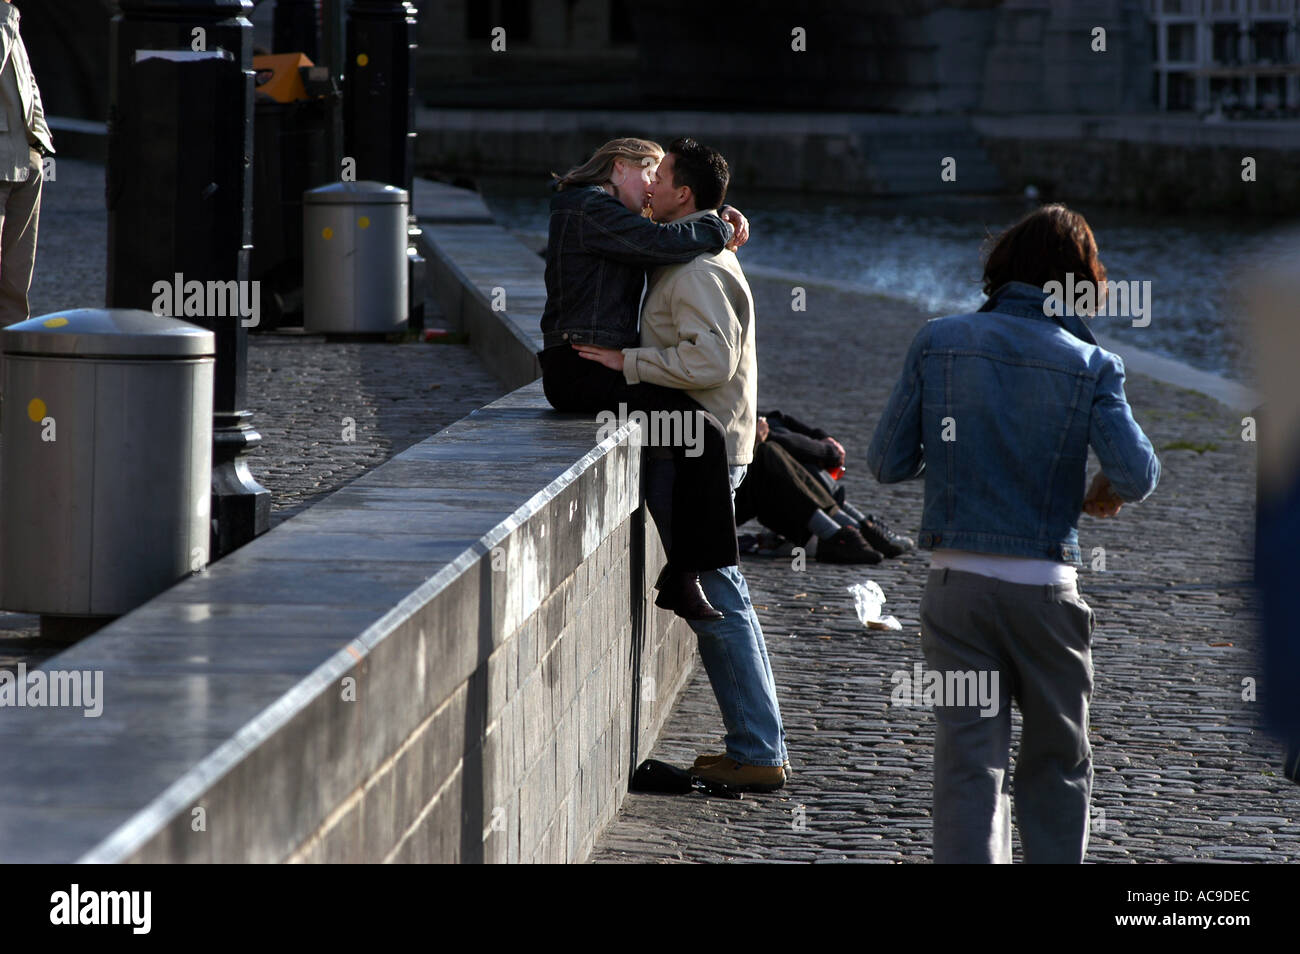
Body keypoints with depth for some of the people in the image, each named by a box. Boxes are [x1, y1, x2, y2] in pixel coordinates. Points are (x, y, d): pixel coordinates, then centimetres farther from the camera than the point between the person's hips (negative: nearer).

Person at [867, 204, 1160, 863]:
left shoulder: (937, 343, 0)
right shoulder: (1090, 366, -4)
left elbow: (886, 463, 1)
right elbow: (1137, 469, -14)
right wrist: (1110, 491, 9)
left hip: (955, 581, 1)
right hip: (1045, 586, -1)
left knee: (967, 760, 2)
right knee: (1056, 762, 14)